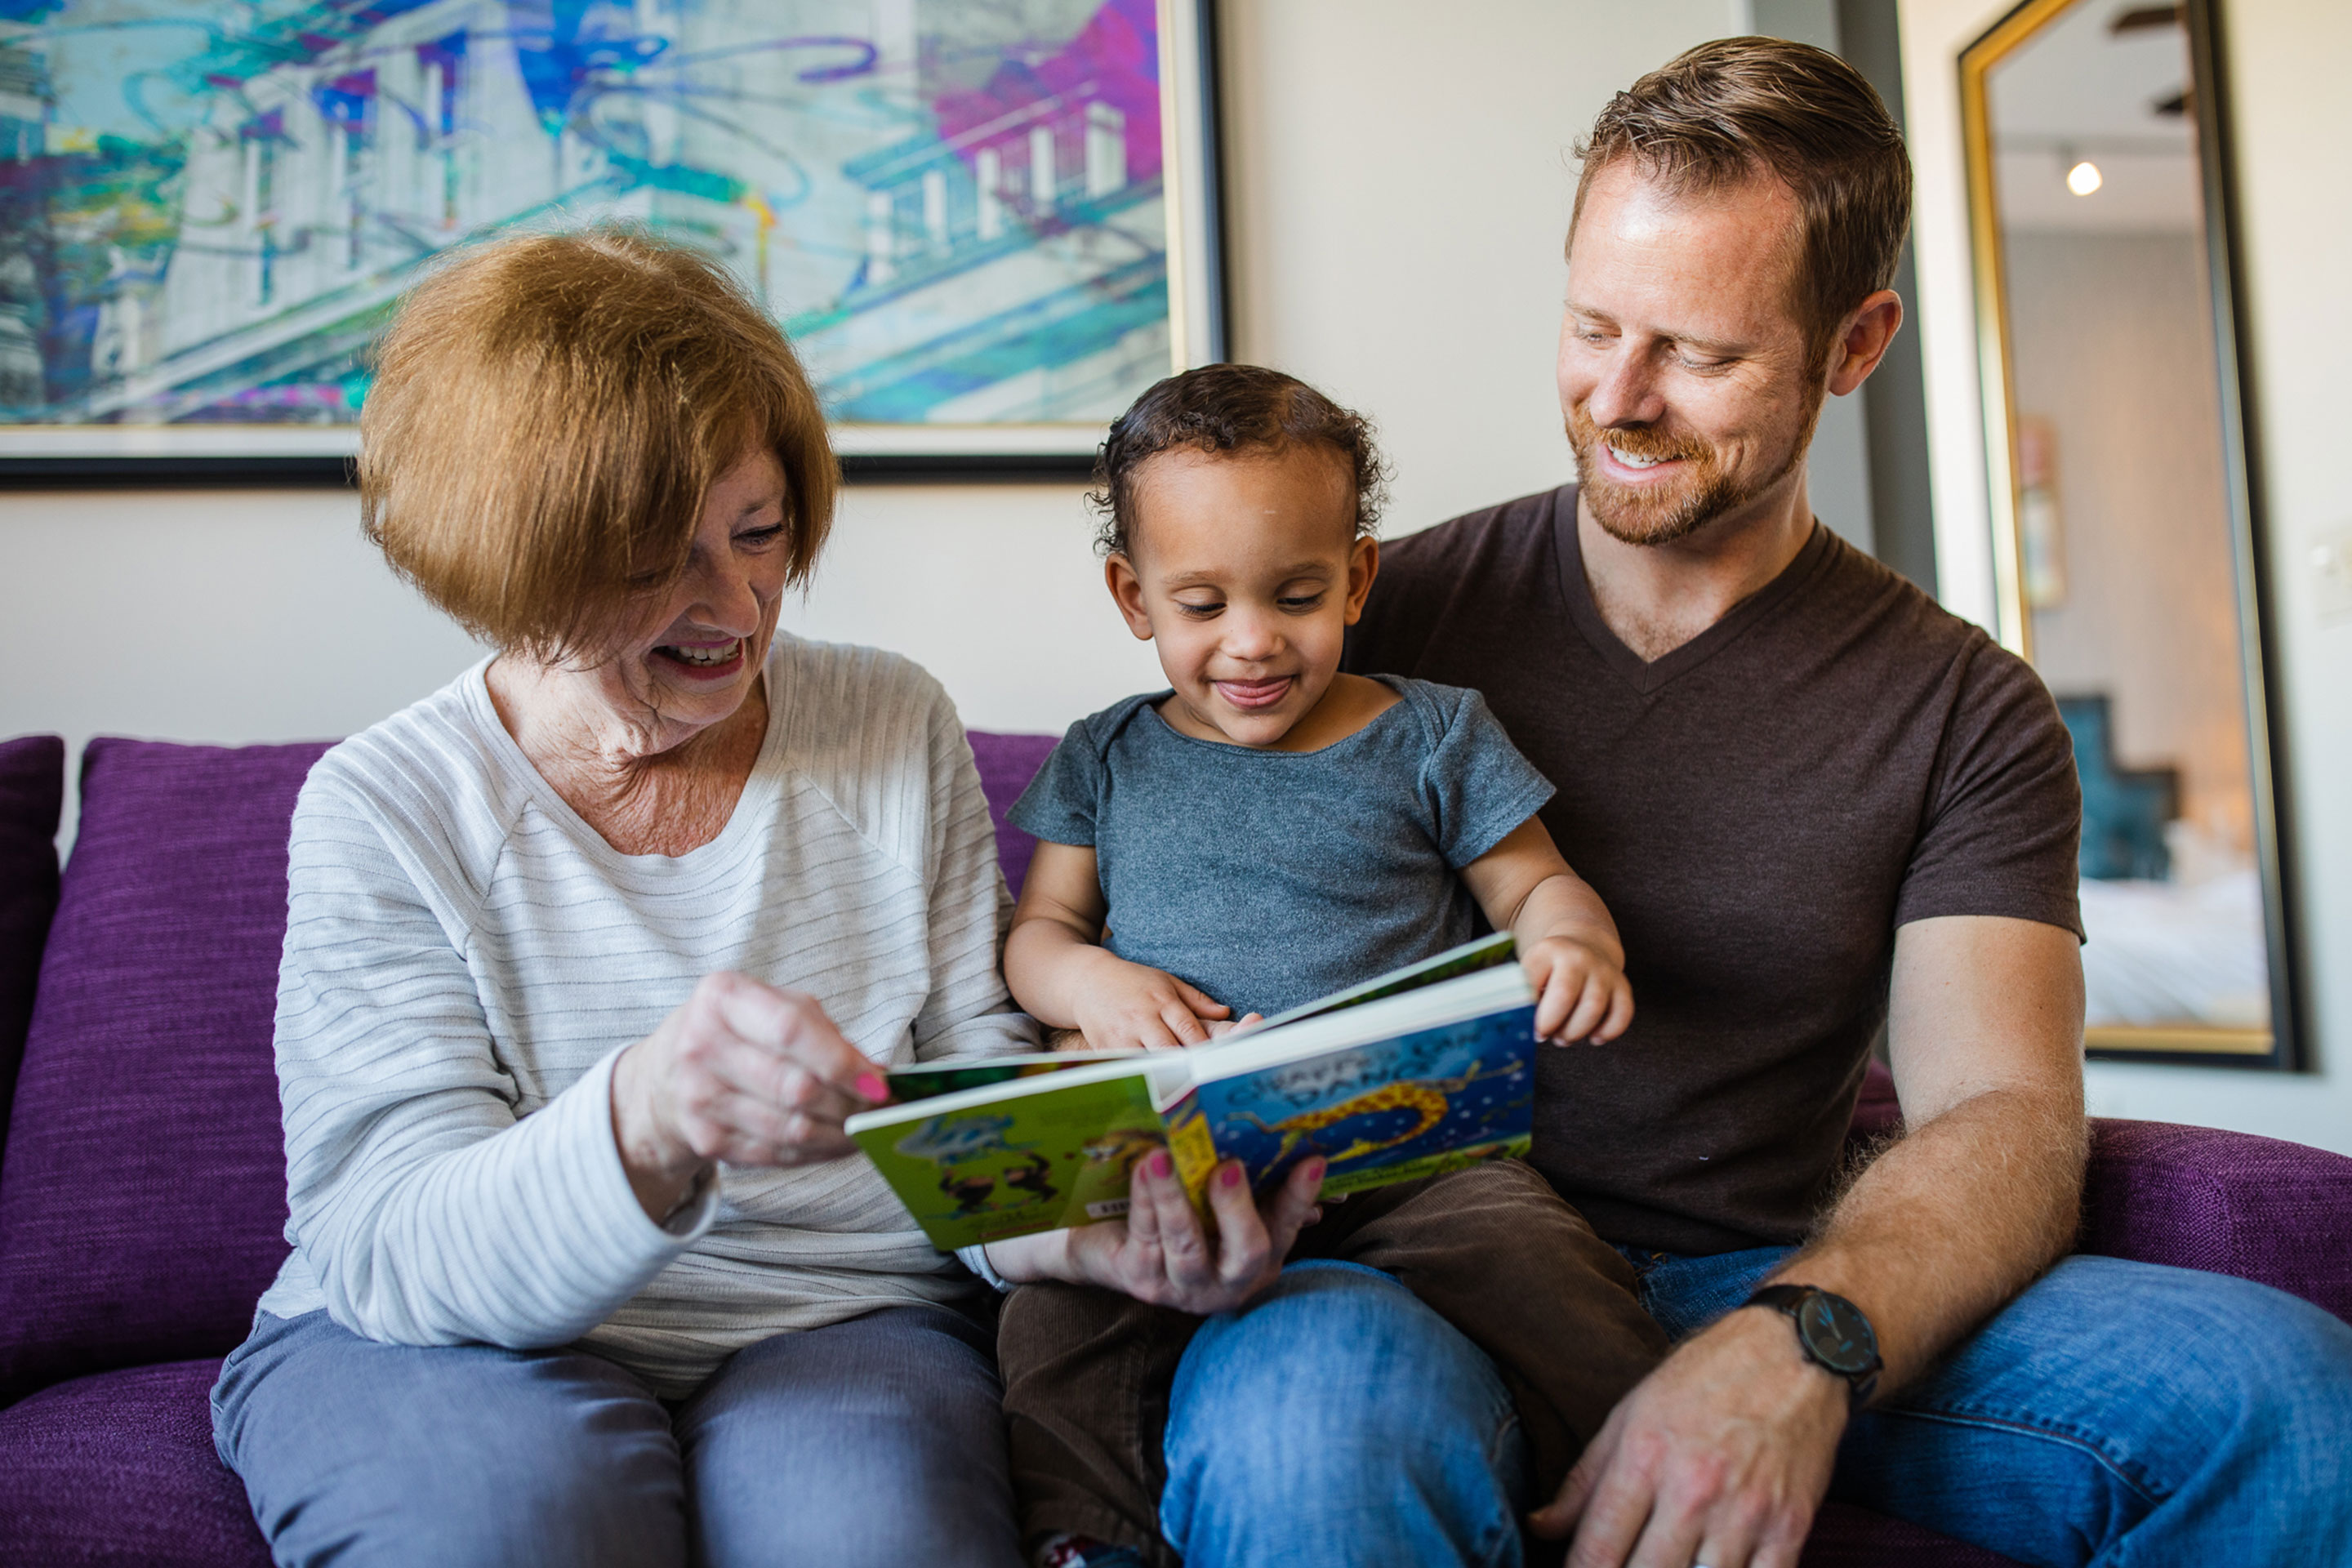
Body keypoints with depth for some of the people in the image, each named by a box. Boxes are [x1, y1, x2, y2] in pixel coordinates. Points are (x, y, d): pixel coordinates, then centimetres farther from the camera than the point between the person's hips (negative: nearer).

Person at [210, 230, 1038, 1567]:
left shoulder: (896, 729, 3)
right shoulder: (386, 807, -6)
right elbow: (401, 1253, -15)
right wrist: (643, 1124, -38)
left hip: (844, 1317, 1)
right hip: (436, 1348, 0)